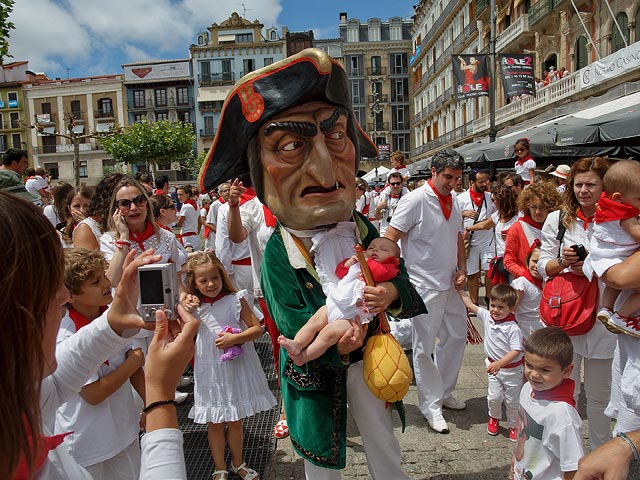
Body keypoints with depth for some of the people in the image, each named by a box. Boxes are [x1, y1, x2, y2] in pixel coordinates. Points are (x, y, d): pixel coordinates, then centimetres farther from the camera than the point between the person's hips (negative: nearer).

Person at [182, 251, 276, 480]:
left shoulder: (235, 300, -10)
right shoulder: (194, 306, -2)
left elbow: (257, 329, -9)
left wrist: (235, 338, -24)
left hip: (237, 369, -1)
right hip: (210, 371, 1)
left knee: (235, 421, 15)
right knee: (214, 423, 13)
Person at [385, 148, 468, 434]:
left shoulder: (454, 201, 9)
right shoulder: (416, 200, -15)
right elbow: (389, 240, -16)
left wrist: (461, 268, 5)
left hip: (450, 285, 8)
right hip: (425, 287, -8)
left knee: (456, 336, 17)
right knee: (425, 347, 2)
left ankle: (444, 394, 35)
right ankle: (431, 406, 18)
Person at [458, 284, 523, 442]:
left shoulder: (513, 328, -25)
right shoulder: (487, 316, -8)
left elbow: (516, 350, -27)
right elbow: (470, 305, 1)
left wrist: (499, 364, -34)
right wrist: (460, 289, 2)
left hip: (512, 369, -4)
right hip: (494, 365, 4)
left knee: (512, 400, 10)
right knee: (494, 396, 7)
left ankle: (513, 426, 31)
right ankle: (494, 418, 35)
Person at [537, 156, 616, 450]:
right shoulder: (557, 219, 5)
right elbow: (544, 267, 6)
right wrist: (563, 262, -15)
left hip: (602, 316, -1)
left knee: (599, 394, 14)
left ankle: (600, 453, 34)